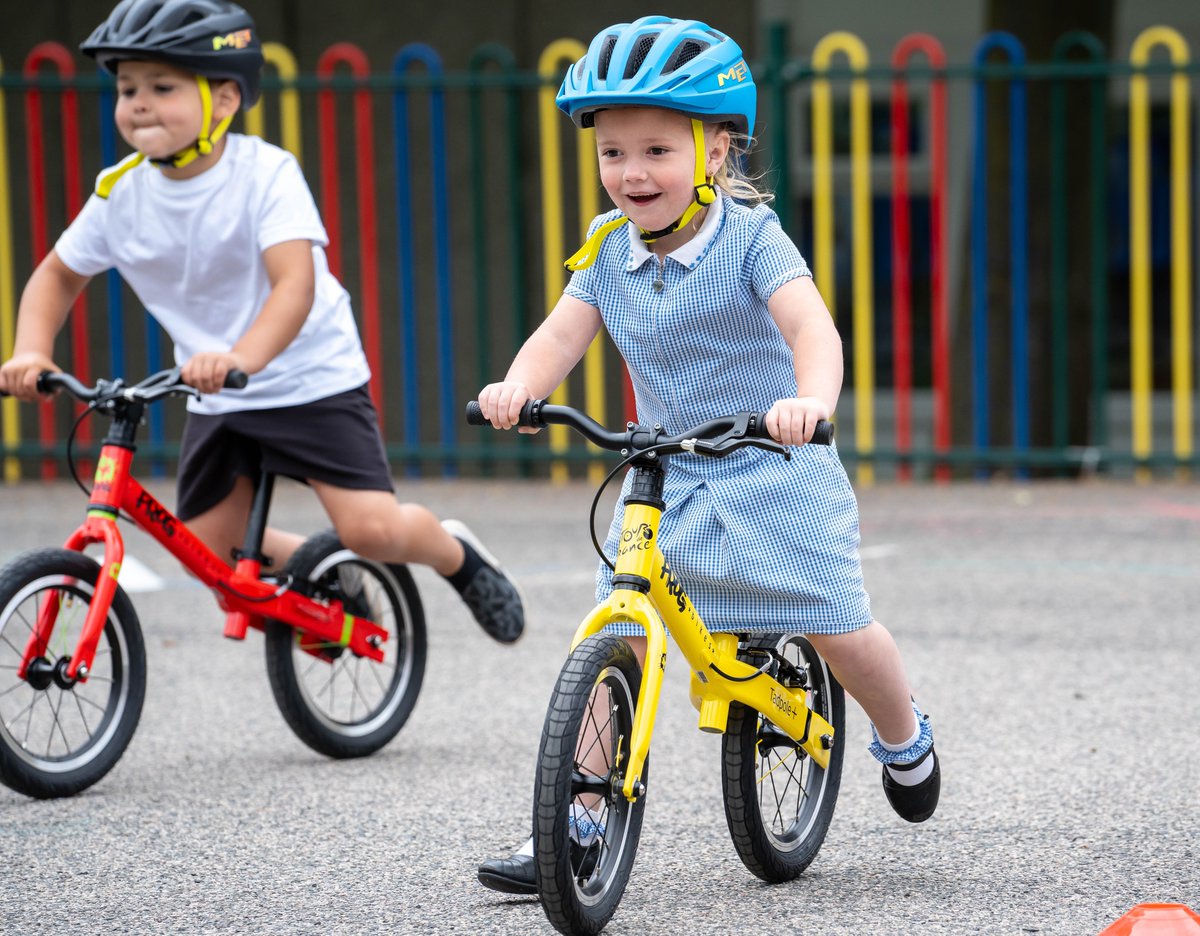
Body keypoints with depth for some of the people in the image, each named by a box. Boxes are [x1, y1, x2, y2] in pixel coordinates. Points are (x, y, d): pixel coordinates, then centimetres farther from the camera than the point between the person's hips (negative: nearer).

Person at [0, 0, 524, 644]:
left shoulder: (264, 173, -22)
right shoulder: (120, 192, -7)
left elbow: (296, 283, -34)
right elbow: (58, 275, 8)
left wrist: (241, 357, -53)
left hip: (311, 380, -5)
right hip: (217, 401, 5)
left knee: (372, 530, -18)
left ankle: (458, 555, 16)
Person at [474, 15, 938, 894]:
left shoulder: (750, 237, -16)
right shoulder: (608, 249, -1)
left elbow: (811, 326, -29)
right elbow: (562, 333, -8)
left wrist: (811, 400, -51)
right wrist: (517, 386, -32)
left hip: (774, 470, -4)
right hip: (665, 474, 4)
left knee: (839, 631, -4)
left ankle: (903, 735, 30)